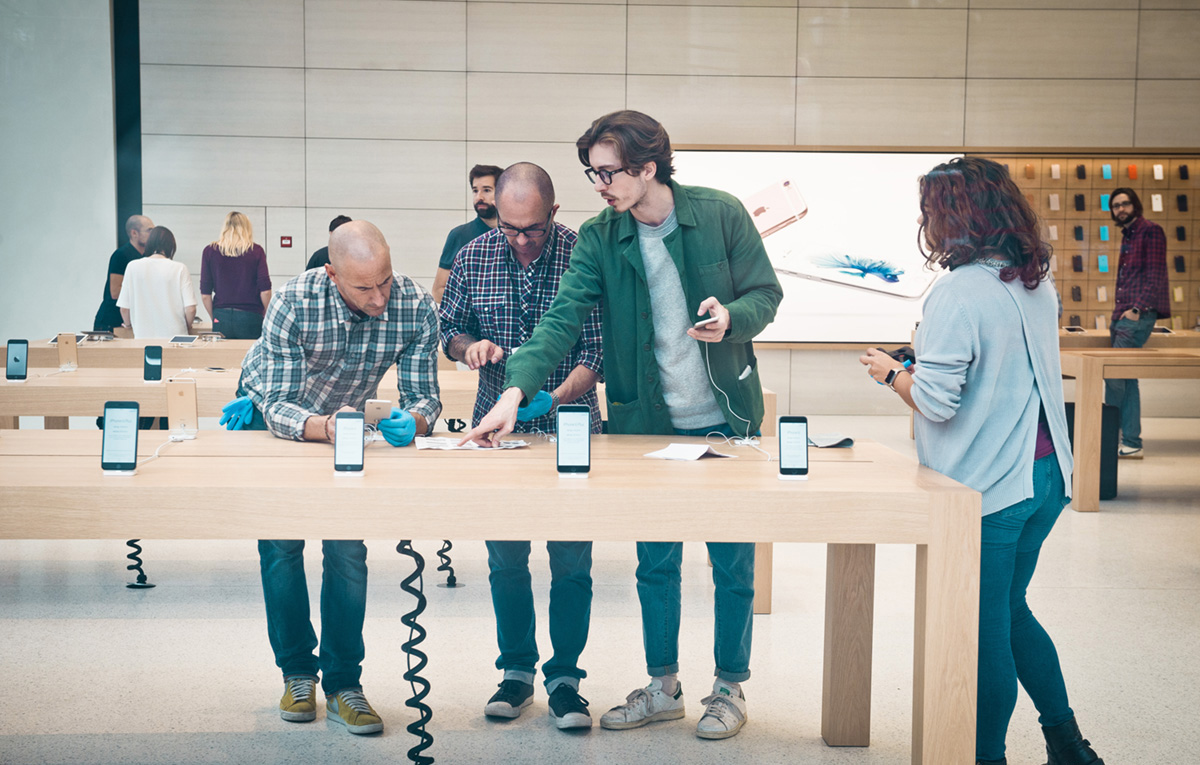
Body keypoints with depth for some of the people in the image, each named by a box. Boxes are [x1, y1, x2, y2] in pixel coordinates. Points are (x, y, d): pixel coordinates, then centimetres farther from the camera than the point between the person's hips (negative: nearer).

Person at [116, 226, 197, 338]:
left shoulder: (133, 267, 3)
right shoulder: (179, 269, -2)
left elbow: (124, 308, 6)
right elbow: (190, 309, -5)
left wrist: (128, 325, 26)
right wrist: (187, 326, 16)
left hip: (143, 337, 1)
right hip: (174, 336, -1)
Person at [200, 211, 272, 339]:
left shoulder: (210, 251, 5)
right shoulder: (256, 251, 1)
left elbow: (205, 294, 3)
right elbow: (265, 290, -3)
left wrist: (214, 317, 15)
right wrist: (267, 315, 11)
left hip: (221, 318, 2)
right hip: (250, 318, -2)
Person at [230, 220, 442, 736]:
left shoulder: (414, 307, -27)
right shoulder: (295, 303, -33)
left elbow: (424, 397, -21)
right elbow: (277, 405, -31)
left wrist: (411, 421, -45)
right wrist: (324, 426, -52)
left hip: (348, 423, 2)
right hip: (272, 420, -1)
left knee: (348, 549, -8)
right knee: (281, 544, -6)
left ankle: (343, 684, 2)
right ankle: (297, 672, 10)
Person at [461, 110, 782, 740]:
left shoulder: (721, 215, -8)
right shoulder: (599, 238, -3)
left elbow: (766, 293, -1)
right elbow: (563, 317, -13)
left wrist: (731, 316, -24)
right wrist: (516, 388, -27)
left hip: (725, 421, -2)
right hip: (647, 425, 2)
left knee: (733, 565, 7)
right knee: (655, 564, 11)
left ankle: (730, 688, 24)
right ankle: (662, 687, 28)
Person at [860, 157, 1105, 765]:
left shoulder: (959, 292, -18)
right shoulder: (1037, 283, 8)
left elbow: (935, 400, -20)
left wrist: (891, 372, -2)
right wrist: (923, 358, 22)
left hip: (985, 486, -8)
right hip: (1045, 476, 8)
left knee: (985, 630, 4)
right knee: (1010, 609, 22)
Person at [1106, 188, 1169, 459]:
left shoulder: (1150, 231, -6)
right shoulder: (1127, 236, 21)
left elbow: (1156, 275, -13)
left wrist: (1137, 309, -20)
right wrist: (1118, 312, 16)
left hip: (1138, 316, -9)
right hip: (1123, 316, 9)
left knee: (1114, 374, -13)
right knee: (1127, 380, 8)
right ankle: (1131, 443, 10)